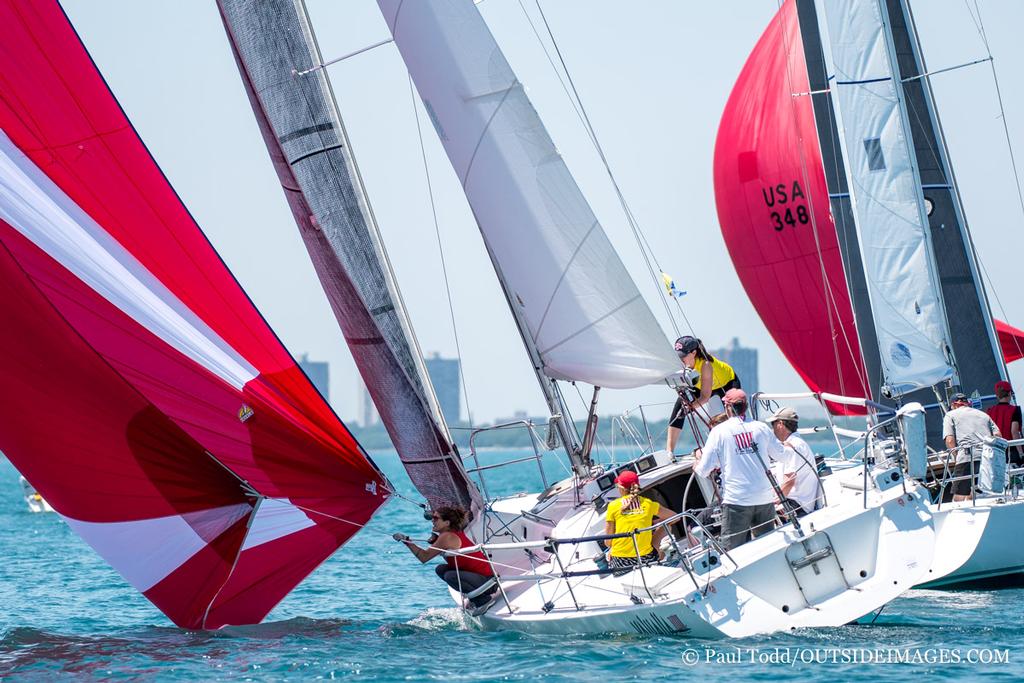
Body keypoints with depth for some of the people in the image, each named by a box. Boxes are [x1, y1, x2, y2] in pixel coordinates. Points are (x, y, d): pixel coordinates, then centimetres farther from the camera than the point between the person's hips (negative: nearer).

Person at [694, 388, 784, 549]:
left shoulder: (719, 431, -4)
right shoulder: (761, 427, 5)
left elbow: (703, 471, -4)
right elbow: (779, 455, 19)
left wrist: (699, 457, 18)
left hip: (736, 501, -3)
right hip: (765, 499, 3)